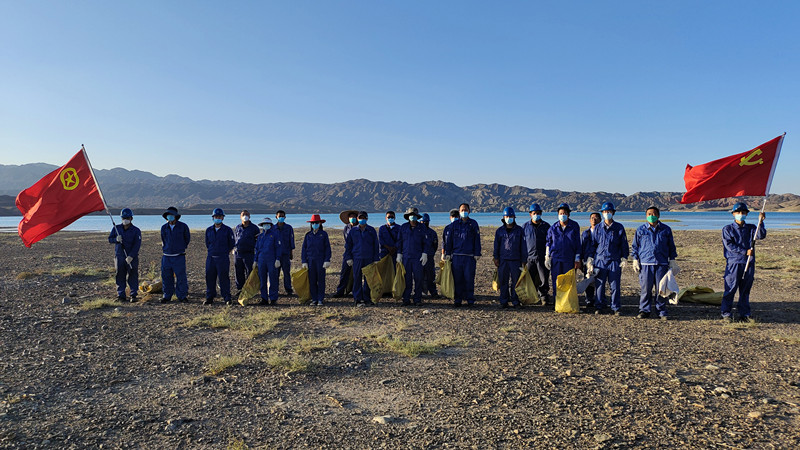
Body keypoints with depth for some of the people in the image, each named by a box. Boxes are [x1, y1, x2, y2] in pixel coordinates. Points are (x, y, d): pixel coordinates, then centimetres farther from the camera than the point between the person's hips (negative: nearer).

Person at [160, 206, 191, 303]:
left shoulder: (183, 226, -3)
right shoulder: (164, 228, 5)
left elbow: (187, 238, 12)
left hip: (179, 257, -3)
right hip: (166, 256, 3)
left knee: (181, 277, -2)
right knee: (166, 277, 6)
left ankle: (182, 296, 8)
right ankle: (167, 296, 18)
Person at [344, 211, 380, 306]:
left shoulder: (372, 231, 7)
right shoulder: (353, 231, 7)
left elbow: (376, 246, 8)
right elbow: (347, 245, 10)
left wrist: (375, 259, 3)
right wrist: (348, 258, 2)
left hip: (369, 259, 0)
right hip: (357, 258, 0)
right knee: (357, 279, 0)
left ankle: (367, 299, 13)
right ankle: (358, 299, 5)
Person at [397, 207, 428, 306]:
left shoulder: (421, 228, 6)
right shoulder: (403, 227, 9)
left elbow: (425, 243, 8)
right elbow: (400, 241, 12)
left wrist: (424, 254, -1)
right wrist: (399, 254, 6)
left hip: (418, 257, -1)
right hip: (406, 256, 1)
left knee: (418, 278, -2)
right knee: (406, 278, 1)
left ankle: (418, 299, 5)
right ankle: (406, 299, 7)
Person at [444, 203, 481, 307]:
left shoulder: (473, 224, 7)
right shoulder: (454, 224, 11)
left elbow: (477, 240, 4)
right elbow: (449, 240, 12)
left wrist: (477, 254, -2)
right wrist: (448, 254, 6)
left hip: (469, 256, -1)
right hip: (456, 256, 2)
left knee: (469, 278, -3)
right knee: (457, 279, 2)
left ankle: (470, 300, 5)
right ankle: (457, 300, 10)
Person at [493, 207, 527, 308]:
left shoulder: (519, 230, 7)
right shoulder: (499, 231, 9)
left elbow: (523, 246, 8)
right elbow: (496, 245, 12)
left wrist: (523, 260, 4)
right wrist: (496, 258, 4)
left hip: (516, 260, 0)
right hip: (503, 260, 1)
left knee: (515, 281, 1)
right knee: (503, 282, 1)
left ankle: (515, 301, 11)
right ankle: (504, 301, 9)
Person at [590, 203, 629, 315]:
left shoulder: (619, 227, 7)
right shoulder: (597, 228, 10)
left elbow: (624, 244, 10)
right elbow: (593, 244, 13)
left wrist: (624, 258, 3)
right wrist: (590, 258, 8)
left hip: (615, 261, -1)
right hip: (600, 260, 1)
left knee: (615, 286, 0)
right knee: (600, 285, 3)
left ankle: (616, 308, 9)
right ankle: (599, 307, 12)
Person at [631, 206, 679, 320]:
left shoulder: (666, 229, 11)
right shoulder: (640, 230, 9)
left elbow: (671, 246, 17)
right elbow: (635, 246, 13)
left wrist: (672, 260, 12)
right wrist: (635, 260, 6)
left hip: (662, 264, 1)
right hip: (646, 264, 0)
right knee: (645, 288, -1)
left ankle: (662, 312, 14)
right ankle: (644, 310, 11)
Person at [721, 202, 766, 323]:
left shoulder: (751, 228, 13)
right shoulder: (727, 229, 3)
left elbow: (761, 236, -5)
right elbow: (729, 245, -7)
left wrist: (761, 222, -17)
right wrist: (745, 252, -14)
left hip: (749, 263, 3)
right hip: (734, 263, -3)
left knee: (746, 289, 8)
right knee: (731, 288, -3)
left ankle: (744, 314, 16)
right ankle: (726, 313, 6)